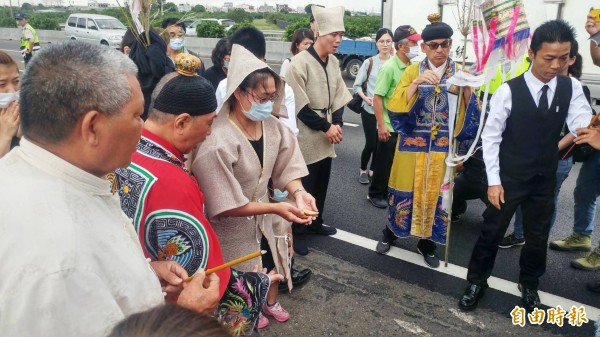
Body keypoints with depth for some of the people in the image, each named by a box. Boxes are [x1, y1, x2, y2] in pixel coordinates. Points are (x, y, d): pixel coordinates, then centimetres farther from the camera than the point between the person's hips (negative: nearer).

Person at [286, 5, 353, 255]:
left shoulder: (334, 63, 6)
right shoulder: (299, 62, -15)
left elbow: (339, 97, 12)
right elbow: (299, 105, -16)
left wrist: (337, 124, -4)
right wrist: (326, 127, -14)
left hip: (327, 135, 7)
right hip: (307, 136, -6)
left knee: (321, 184, 15)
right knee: (304, 186, 1)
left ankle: (315, 223, 32)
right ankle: (298, 231, 16)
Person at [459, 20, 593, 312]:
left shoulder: (571, 88, -3)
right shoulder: (509, 91, -14)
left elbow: (582, 123, -15)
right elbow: (490, 136, -11)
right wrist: (493, 180, -13)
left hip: (545, 180, 4)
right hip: (508, 178, -3)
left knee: (538, 237, 17)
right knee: (491, 232, 8)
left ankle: (529, 284, 41)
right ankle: (477, 281, 30)